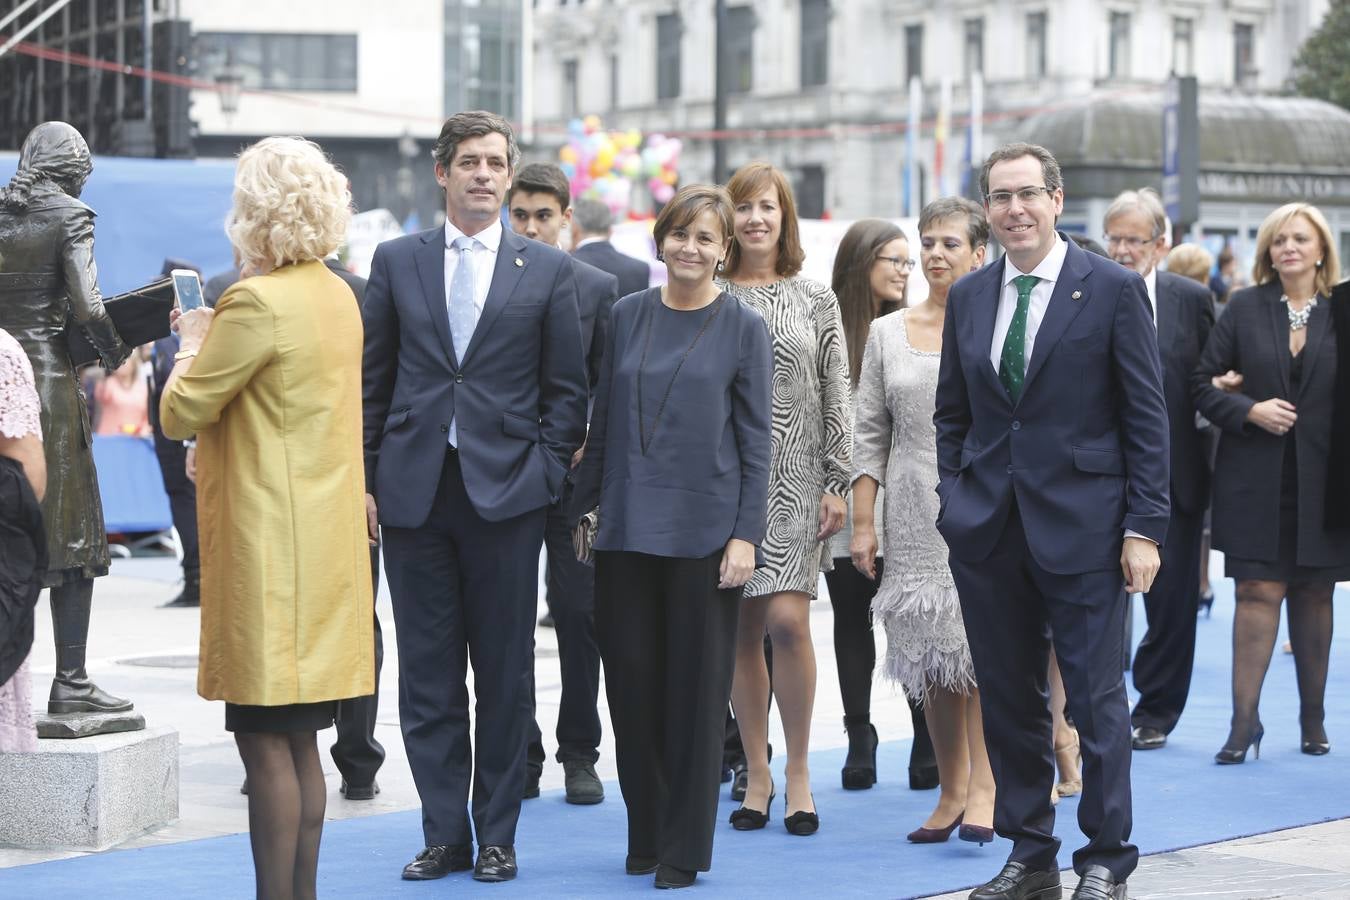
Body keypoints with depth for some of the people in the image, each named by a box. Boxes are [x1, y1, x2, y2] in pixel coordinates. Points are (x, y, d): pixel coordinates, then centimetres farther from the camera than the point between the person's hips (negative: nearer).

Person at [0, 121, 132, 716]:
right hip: (49, 381, -5)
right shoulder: (69, 214, -5)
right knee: (71, 532, 1)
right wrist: (114, 352, 2)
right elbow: (86, 305, -14)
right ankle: (69, 680, -1)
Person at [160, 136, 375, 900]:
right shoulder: (340, 297, 11)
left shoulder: (257, 304, -17)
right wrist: (216, 334, 20)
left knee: (268, 743, -5)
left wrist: (194, 345, 5)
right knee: (299, 742, 15)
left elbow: (181, 415, -12)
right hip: (324, 539, 9)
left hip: (268, 544, -9)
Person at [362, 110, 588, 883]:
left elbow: (568, 387, 5)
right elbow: (374, 379, 9)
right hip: (414, 492, 1)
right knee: (427, 676, 4)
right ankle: (445, 835, 13)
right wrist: (368, 477, 3)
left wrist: (547, 475, -4)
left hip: (506, 492, -1)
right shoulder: (397, 261, 8)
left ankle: (497, 836, 14)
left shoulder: (548, 270, 5)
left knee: (505, 677, 4)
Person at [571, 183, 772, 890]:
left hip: (704, 532, -3)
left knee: (696, 688, 2)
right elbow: (603, 422, 12)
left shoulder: (742, 327, 0)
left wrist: (746, 534, -8)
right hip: (627, 529, 3)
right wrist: (581, 509, 10)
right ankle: (644, 838, 18)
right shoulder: (628, 316, 8)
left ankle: (684, 849, 11)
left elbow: (756, 440, -1)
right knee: (632, 683, 5)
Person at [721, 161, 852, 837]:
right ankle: (757, 775, 13)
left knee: (787, 619, -13)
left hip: (795, 482, -1)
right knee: (742, 630, 3)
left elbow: (837, 399, 5)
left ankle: (798, 771, 1)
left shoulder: (816, 301, 6)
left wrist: (837, 485, -2)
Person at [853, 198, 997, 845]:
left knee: (981, 647, -15)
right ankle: (951, 790, 13)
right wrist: (862, 523, 4)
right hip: (915, 519, 3)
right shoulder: (887, 333, 10)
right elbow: (869, 434, 10)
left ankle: (984, 784, -8)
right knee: (931, 665, 5)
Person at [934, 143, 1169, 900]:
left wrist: (1145, 526, -9)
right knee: (1008, 701, 9)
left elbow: (1147, 417, -4)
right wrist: (955, 499, 6)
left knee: (1097, 698, 0)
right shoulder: (969, 297, 10)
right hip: (990, 528, 5)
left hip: (1082, 525, -5)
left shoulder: (1114, 289, -4)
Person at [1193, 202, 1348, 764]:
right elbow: (1203, 383, 2)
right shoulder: (1245, 308, 3)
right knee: (1259, 592, -5)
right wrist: (1250, 411, -13)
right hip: (1257, 478, -1)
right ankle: (1244, 719, -3)